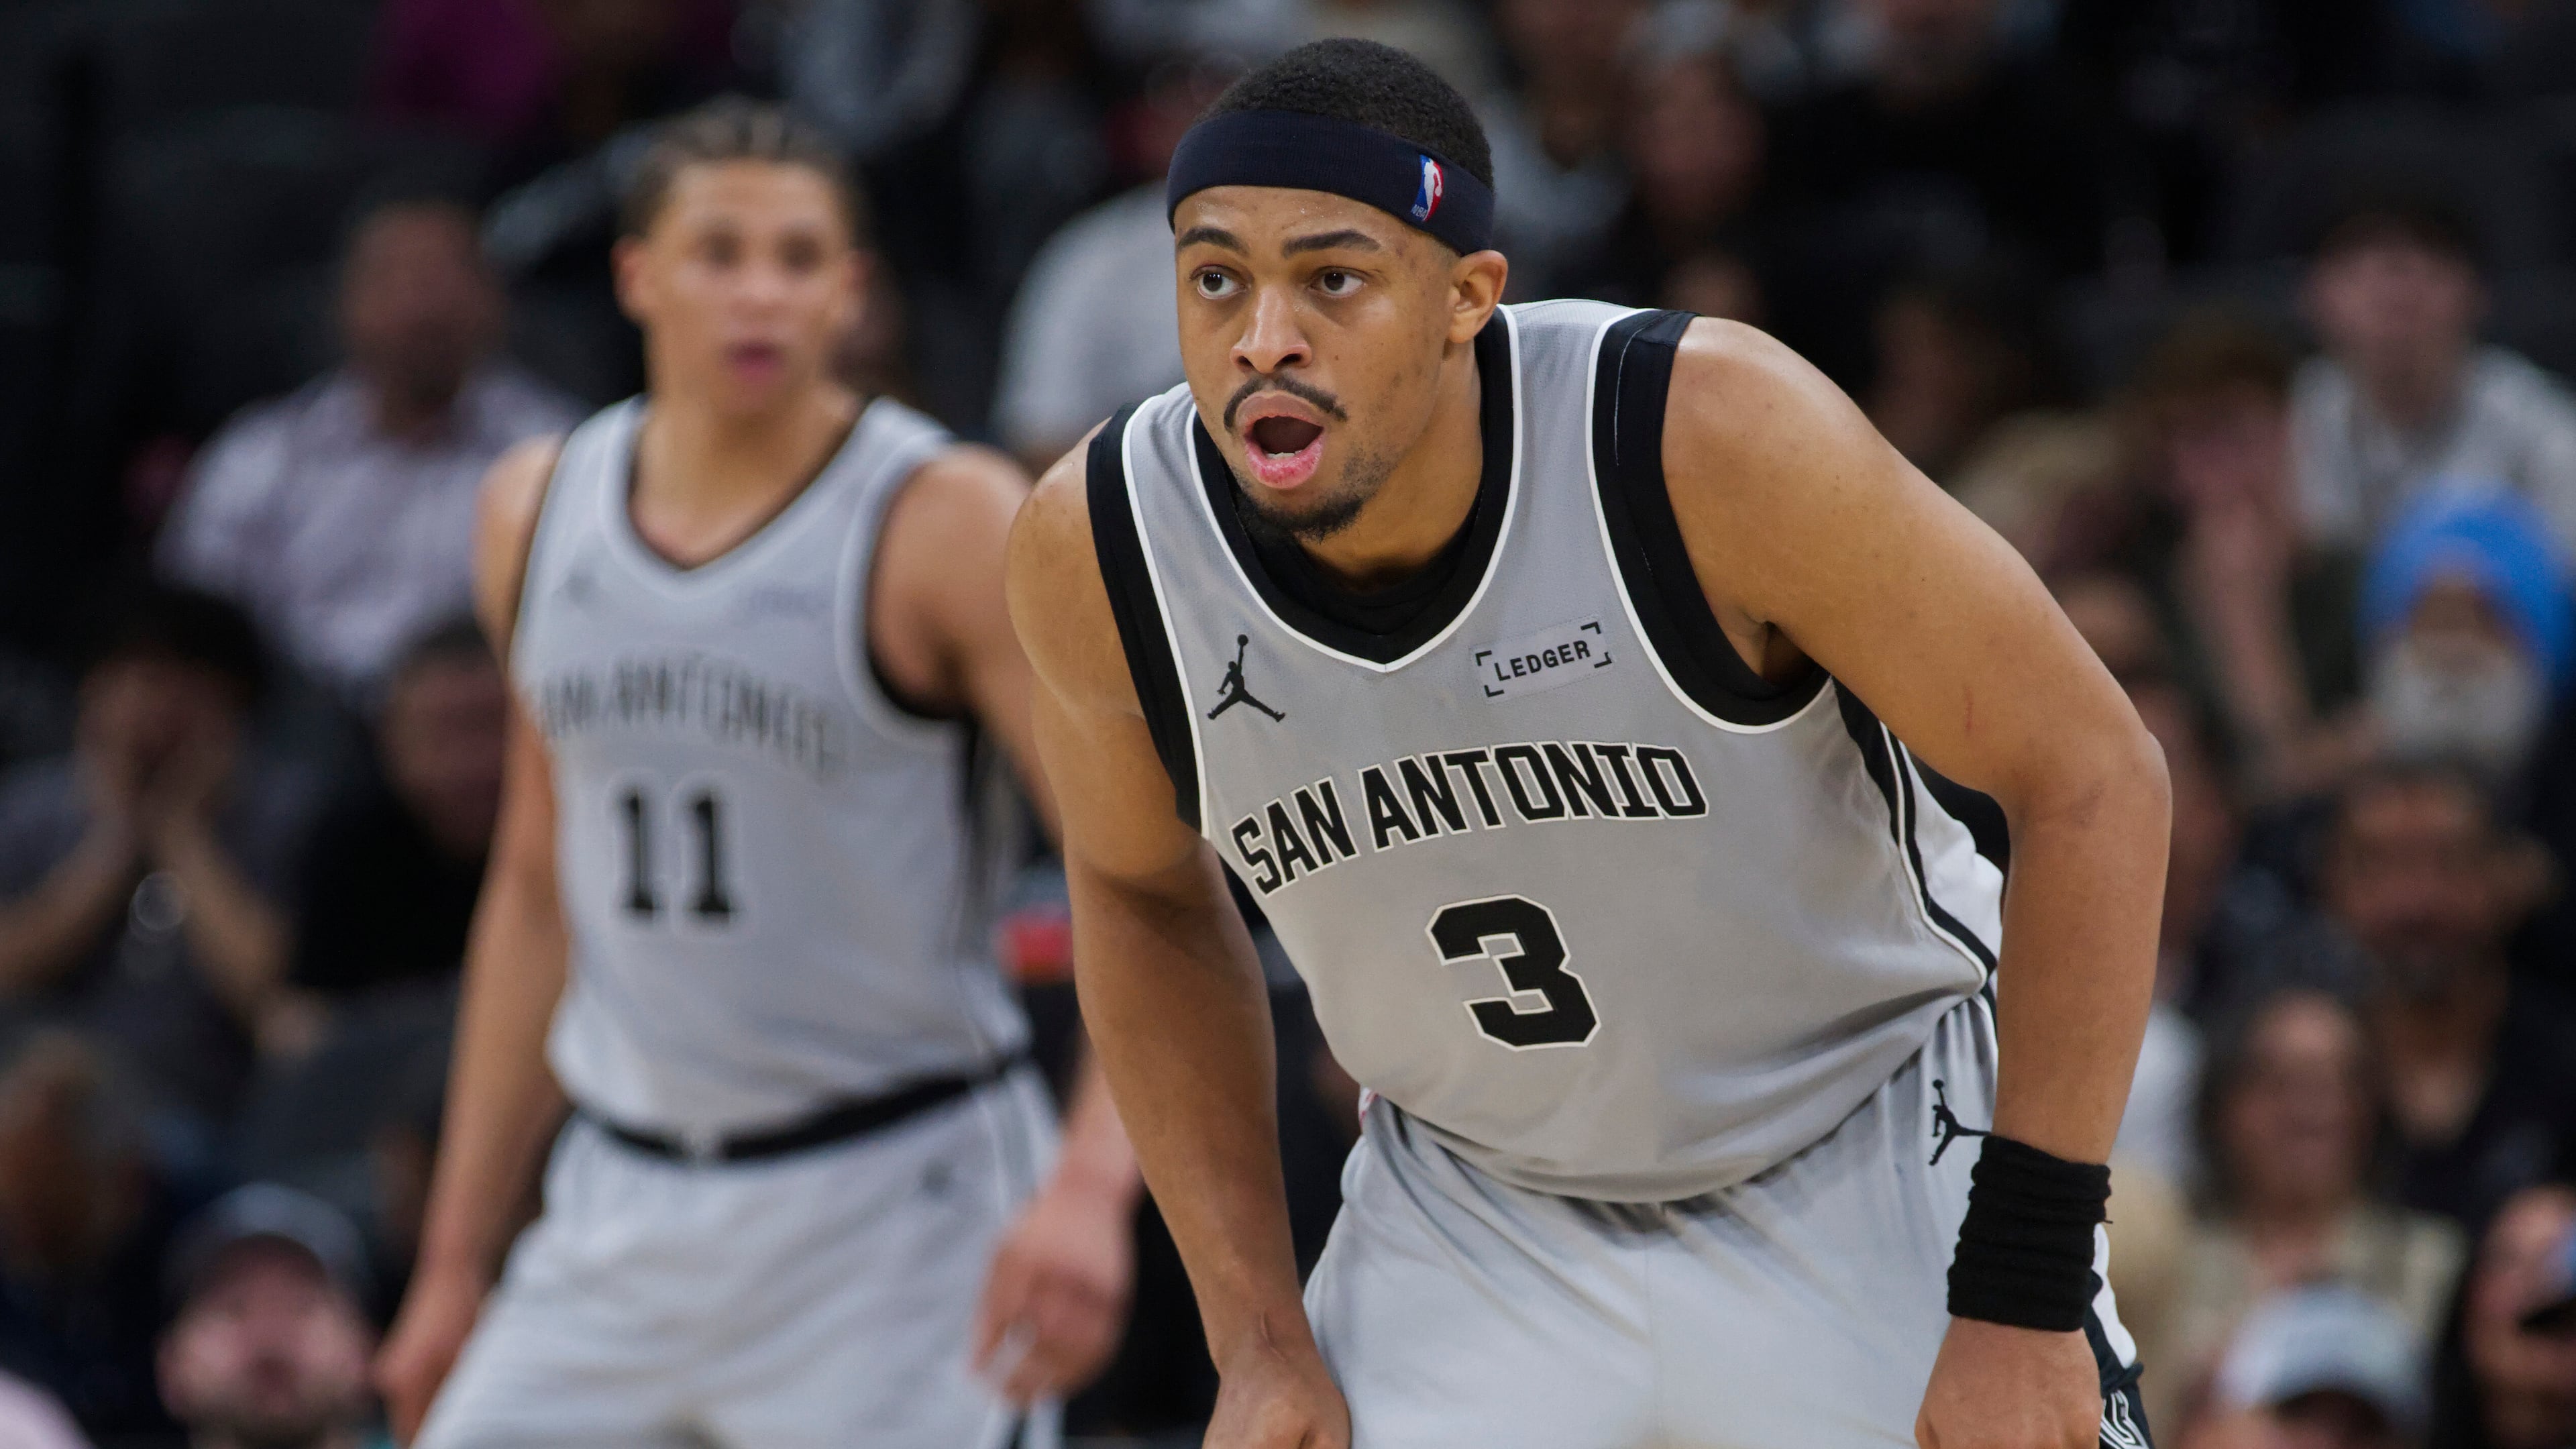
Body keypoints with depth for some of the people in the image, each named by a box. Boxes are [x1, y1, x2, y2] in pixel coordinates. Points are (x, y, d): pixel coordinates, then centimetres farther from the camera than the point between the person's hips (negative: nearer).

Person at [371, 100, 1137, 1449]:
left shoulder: (948, 519, -11)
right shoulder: (539, 509, 6)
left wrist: (1090, 1186, -32)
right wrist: (454, 1261, 16)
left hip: (892, 1204, -5)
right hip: (626, 1207, 5)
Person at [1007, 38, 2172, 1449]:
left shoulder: (1711, 436, -27)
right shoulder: (1095, 550, -17)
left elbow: (2091, 779, -19)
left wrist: (2023, 1295, -20)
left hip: (1868, 1171, -2)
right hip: (1468, 1214, 2)